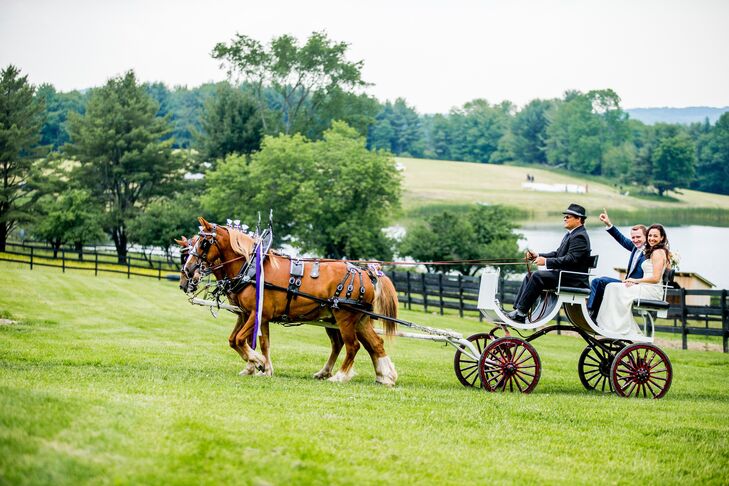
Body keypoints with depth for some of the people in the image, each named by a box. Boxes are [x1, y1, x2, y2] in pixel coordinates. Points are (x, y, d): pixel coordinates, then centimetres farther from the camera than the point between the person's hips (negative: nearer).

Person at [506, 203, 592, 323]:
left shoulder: (580, 237, -14)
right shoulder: (571, 234, 20)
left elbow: (571, 259, -24)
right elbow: (557, 254, 20)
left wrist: (546, 262, -25)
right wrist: (538, 256, 5)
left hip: (574, 279, -11)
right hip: (563, 274, 11)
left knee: (537, 276, -24)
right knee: (530, 276, 4)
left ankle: (521, 312, -23)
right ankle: (517, 310, -4)